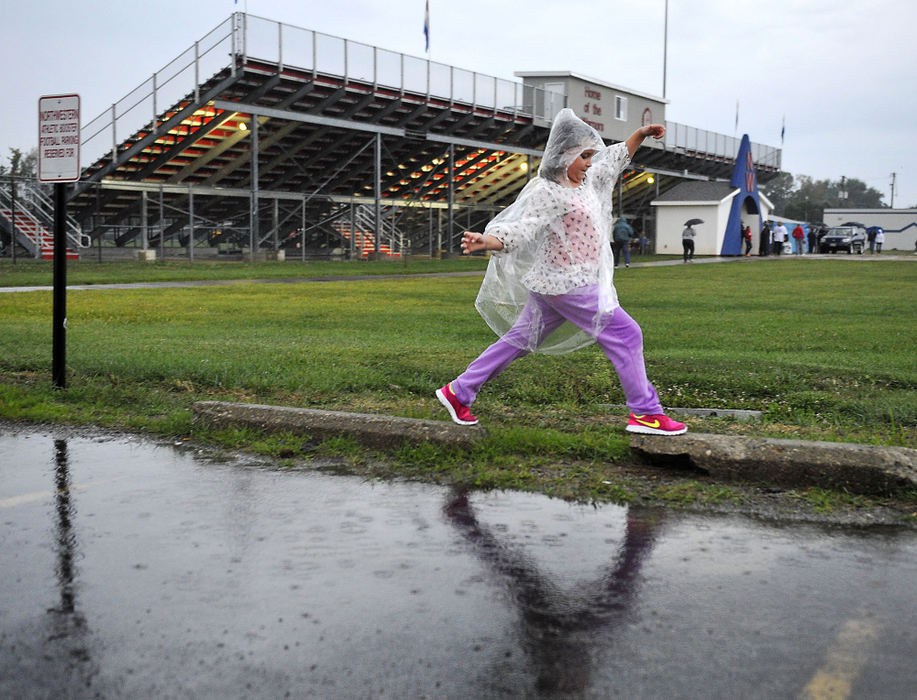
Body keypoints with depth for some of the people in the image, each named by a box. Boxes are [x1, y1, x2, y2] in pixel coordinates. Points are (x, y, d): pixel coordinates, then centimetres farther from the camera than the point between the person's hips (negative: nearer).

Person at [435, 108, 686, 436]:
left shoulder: (586, 180, 13)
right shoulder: (547, 191, -17)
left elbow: (616, 159, 30)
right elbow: (518, 230, -26)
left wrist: (641, 134, 20)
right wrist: (486, 241, -44)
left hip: (559, 283, 10)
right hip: (565, 284, -10)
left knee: (521, 339, 14)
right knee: (625, 335, -5)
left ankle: (458, 392, 20)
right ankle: (645, 413, 3)